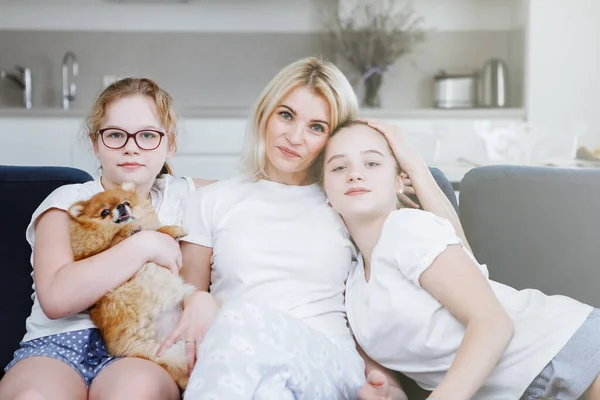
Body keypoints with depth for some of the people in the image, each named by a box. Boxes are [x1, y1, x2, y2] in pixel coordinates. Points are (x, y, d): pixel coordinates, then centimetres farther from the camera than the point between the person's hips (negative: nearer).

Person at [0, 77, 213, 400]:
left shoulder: (181, 196, 16)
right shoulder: (68, 202, 7)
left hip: (140, 351, 1)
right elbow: (55, 297, -8)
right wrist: (144, 246, -11)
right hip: (57, 343, -1)